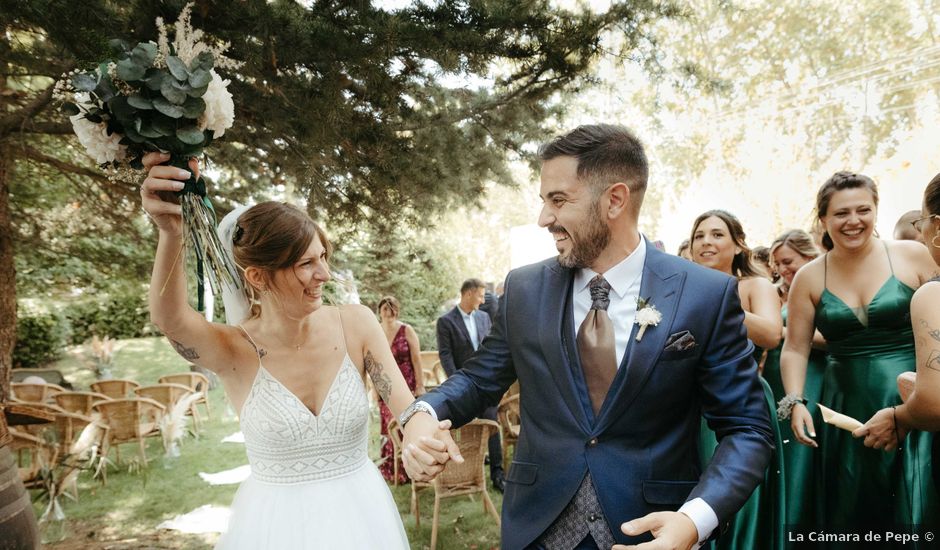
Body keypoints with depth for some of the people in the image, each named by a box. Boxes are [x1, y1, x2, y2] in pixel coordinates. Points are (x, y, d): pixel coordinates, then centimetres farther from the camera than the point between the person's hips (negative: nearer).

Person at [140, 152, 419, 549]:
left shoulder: (355, 324, -12)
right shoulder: (235, 351, -15)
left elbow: (405, 404, -13)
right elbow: (170, 320, -35)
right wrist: (171, 234, -53)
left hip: (358, 513, 2)